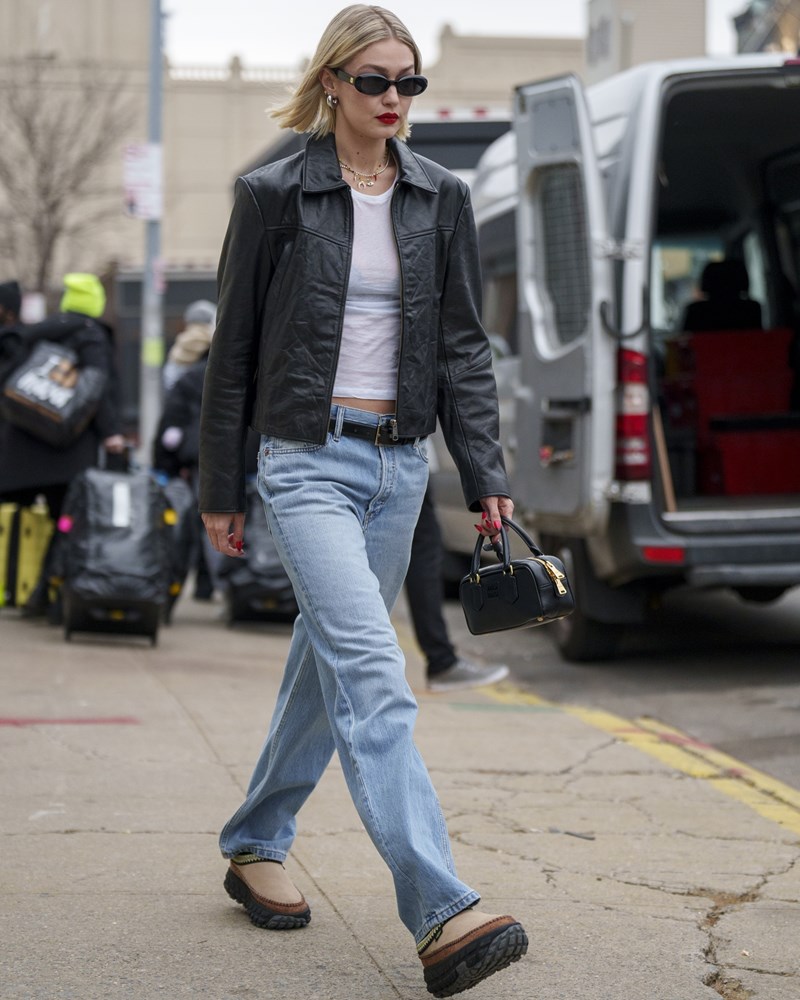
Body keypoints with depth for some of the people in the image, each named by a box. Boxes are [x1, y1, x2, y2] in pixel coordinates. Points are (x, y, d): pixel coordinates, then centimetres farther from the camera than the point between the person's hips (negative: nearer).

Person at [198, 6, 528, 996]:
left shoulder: (441, 198, 7)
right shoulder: (274, 195, -3)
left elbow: (462, 345, 8)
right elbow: (234, 348, 2)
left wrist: (484, 478, 1)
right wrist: (220, 490, 3)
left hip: (399, 462, 5)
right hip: (309, 459, -5)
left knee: (328, 663, 15)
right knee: (373, 674, -17)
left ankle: (254, 849, 34)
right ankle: (441, 916, -24)